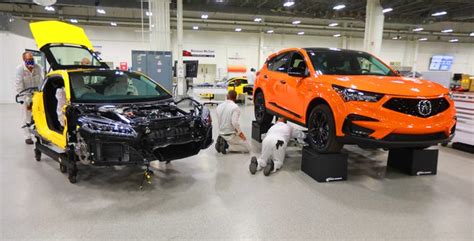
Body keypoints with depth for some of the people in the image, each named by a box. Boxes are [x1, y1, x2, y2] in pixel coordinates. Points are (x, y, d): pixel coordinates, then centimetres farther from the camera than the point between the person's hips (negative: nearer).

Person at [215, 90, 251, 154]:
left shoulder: (219, 106, 4)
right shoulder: (235, 107, -16)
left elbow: (219, 121, 9)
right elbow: (235, 123, -24)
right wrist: (240, 133, -10)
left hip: (221, 134, 7)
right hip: (230, 135, -7)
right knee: (247, 148, 6)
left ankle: (222, 142, 5)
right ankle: (227, 146, -9)